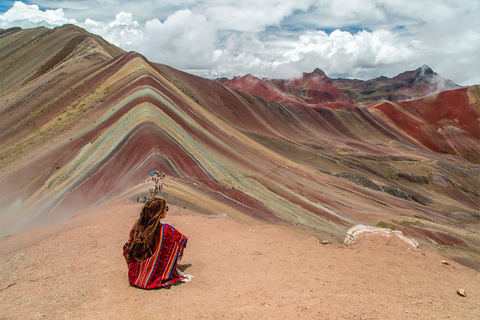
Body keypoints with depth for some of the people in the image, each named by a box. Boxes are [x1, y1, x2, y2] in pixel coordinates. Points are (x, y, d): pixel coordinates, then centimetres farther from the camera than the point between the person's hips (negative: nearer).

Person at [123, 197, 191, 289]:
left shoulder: (137, 226, -5)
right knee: (174, 244, 4)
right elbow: (183, 240, -8)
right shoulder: (165, 230, -20)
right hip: (151, 279, -5)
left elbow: (127, 249, 7)